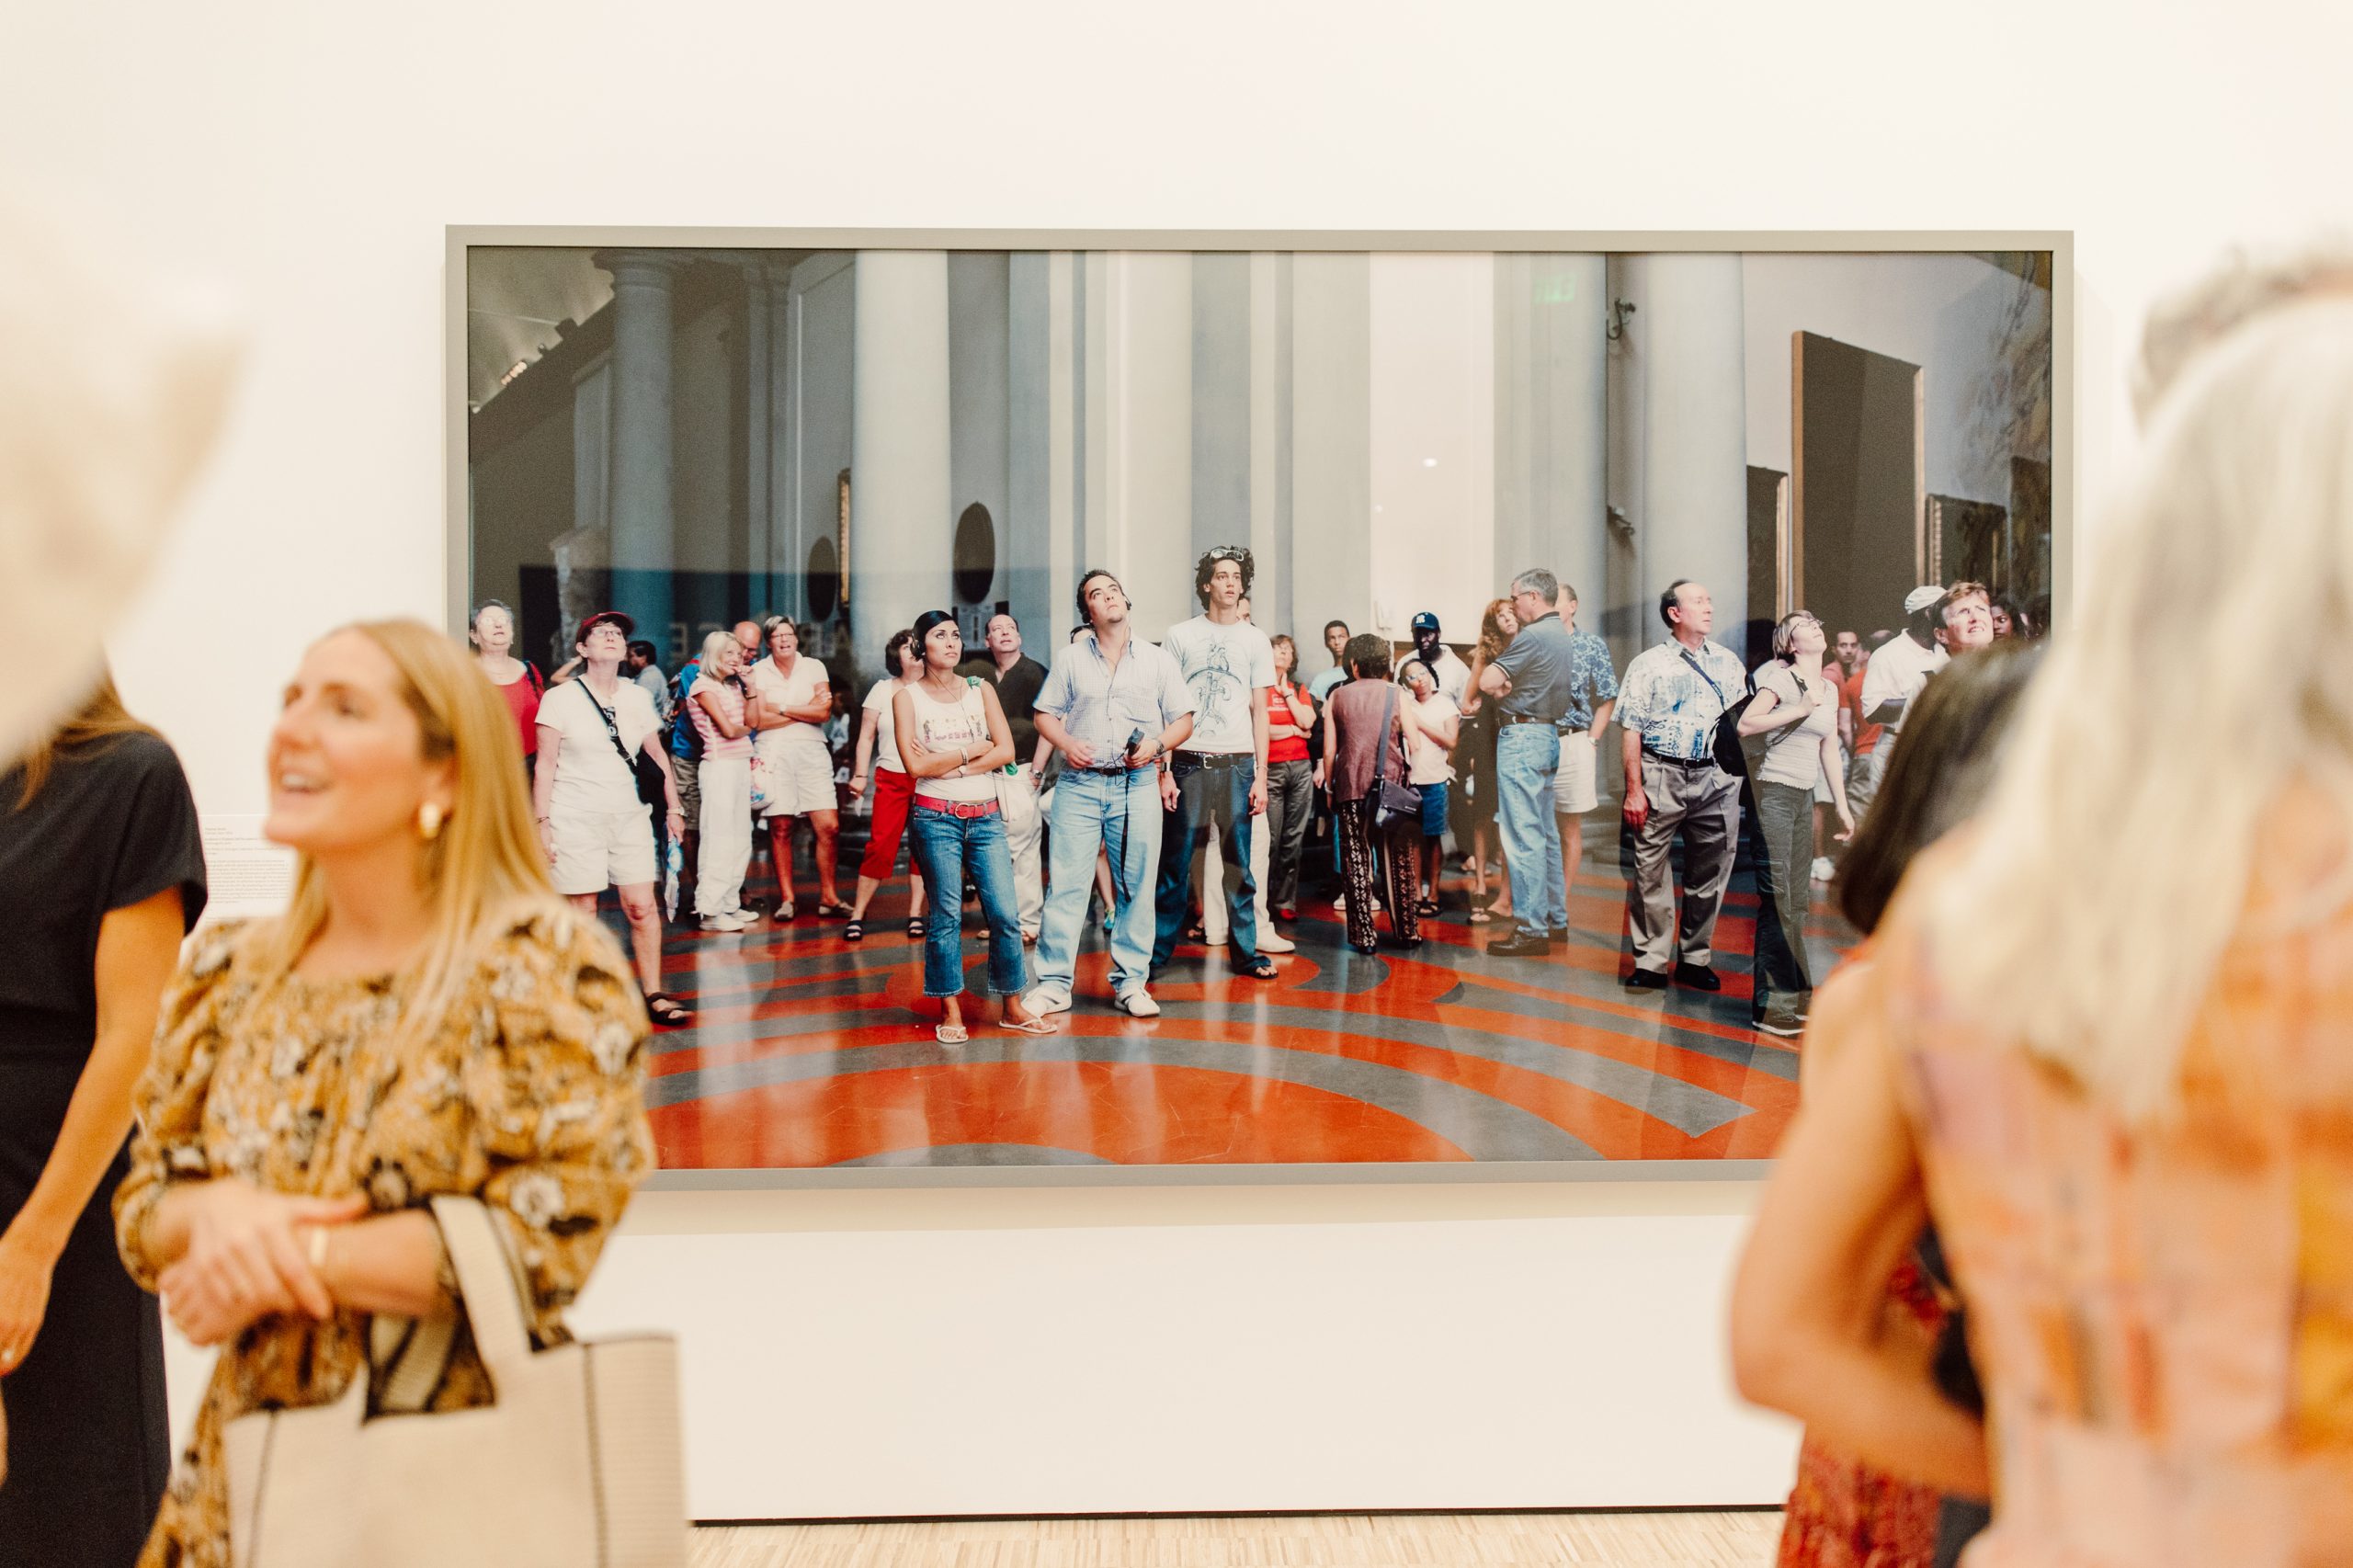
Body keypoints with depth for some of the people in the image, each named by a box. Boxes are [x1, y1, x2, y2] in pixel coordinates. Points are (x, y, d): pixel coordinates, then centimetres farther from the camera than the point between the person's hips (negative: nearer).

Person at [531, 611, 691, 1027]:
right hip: (575, 817, -3)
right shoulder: (560, 698, -2)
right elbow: (545, 766, -3)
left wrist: (674, 808, 14)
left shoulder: (637, 697, 9)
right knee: (583, 909, -1)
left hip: (628, 814, 3)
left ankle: (654, 994, 6)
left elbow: (657, 756, 17)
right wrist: (541, 824, -7)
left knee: (642, 905, -2)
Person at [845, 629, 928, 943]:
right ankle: (857, 915, 1)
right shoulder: (883, 690, 7)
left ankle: (915, 915, 10)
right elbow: (866, 736, 8)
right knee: (880, 846, -7)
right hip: (891, 778, -1)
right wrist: (860, 775, 0)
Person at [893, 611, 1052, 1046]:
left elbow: (1006, 751, -1)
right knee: (947, 915, -1)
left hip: (986, 816, 3)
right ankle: (951, 1013, 9)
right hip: (936, 818, -3)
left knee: (1005, 913, -2)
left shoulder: (981, 689, 10)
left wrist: (948, 764, -9)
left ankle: (1012, 1007, 10)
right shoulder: (907, 697, 3)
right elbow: (915, 765, -8)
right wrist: (972, 750, -3)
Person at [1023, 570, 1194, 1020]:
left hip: (1137, 784, 0)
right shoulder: (1070, 659, 9)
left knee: (1136, 887, 2)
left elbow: (1184, 720, 9)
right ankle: (1054, 984, 2)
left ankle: (1130, 983, 12)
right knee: (1065, 884, -4)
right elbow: (1045, 714, 12)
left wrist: (1157, 744, -10)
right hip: (1079, 784, 0)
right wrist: (1066, 742, -7)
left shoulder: (1157, 661, 9)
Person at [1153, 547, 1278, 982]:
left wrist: (1261, 775, 2)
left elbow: (1259, 710, 9)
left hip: (1237, 764, 2)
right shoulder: (1180, 636, 5)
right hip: (1189, 761, -1)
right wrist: (1164, 770, -4)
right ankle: (1157, 953, 8)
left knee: (1239, 865, 5)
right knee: (1174, 864, 0)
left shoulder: (1256, 641, 10)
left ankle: (1245, 951, 13)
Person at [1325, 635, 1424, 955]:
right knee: (1398, 860, 7)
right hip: (1391, 784, 0)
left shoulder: (1338, 696, 6)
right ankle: (1406, 932, 12)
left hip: (1351, 786, 0)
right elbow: (1415, 743, 1)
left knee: (1357, 861, 3)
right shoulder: (1396, 694, 4)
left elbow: (1330, 751, 4)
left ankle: (1364, 937, 1)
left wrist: (1329, 787, 14)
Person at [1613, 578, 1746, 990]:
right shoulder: (1648, 664, 1)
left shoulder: (1727, 661, 14)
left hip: (1716, 778, 4)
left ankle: (1695, 960, 18)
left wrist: (1740, 771, 5)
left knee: (1710, 873, 7)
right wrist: (1634, 789, -9)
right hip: (1662, 776, -4)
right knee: (1650, 871, -3)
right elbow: (1632, 730, -3)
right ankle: (1650, 963, 4)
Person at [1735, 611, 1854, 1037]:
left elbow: (1829, 750, 20)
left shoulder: (1830, 688, 15)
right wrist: (1800, 709, -20)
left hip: (1804, 796, 8)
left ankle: (1795, 997, 18)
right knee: (1777, 901, -8)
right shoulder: (1781, 678, -8)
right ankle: (1773, 1007, -4)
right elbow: (1745, 724, -20)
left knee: (1799, 900, 10)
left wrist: (1842, 807, 18)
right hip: (1773, 792, -8)